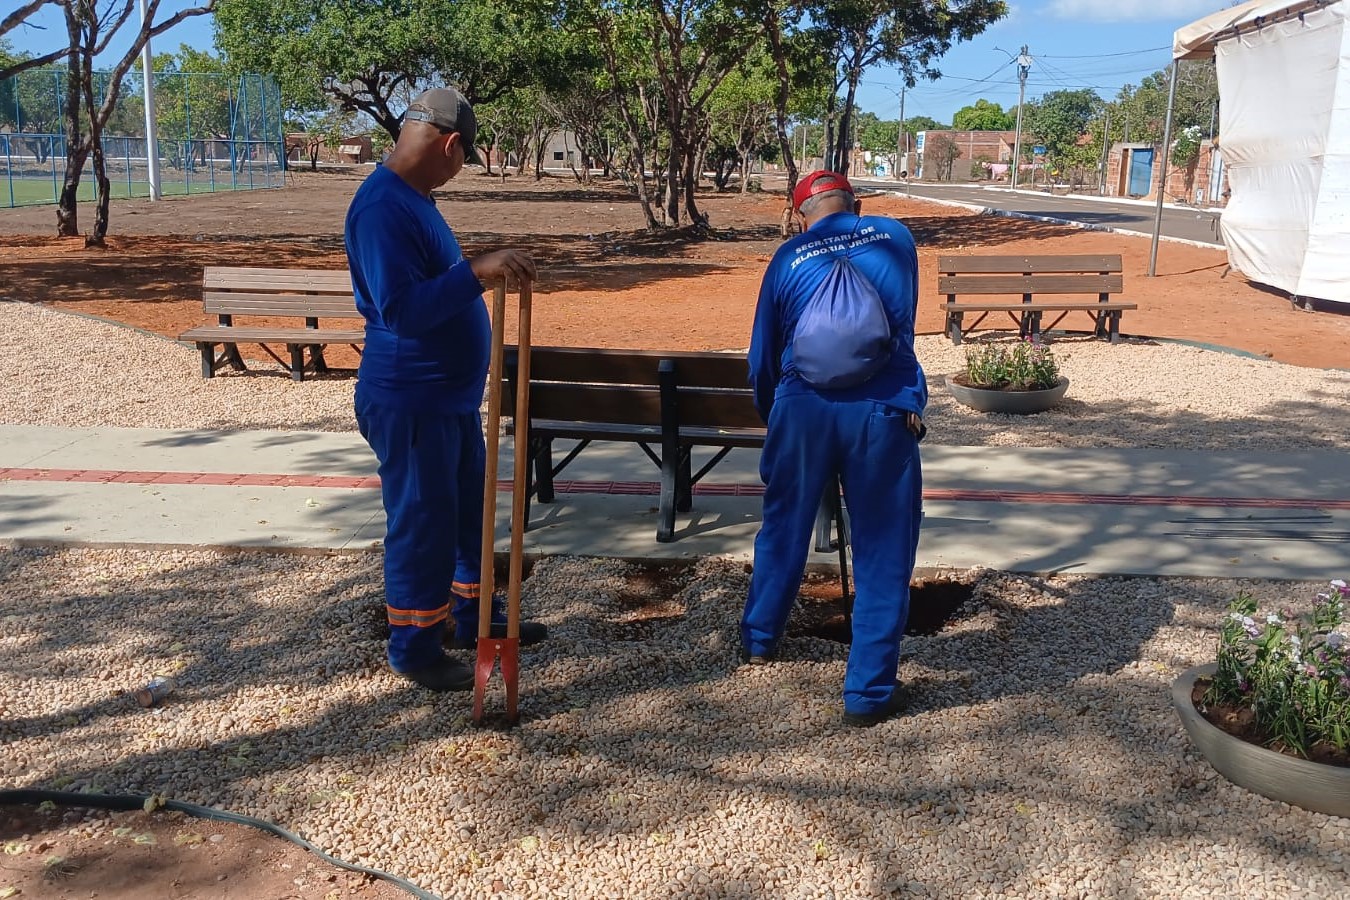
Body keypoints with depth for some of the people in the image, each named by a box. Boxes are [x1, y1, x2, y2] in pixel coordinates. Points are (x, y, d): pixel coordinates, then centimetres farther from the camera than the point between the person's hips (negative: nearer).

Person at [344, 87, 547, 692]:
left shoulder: (413, 198, 10)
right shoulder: (383, 206, -22)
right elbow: (399, 309, -32)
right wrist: (476, 272, -36)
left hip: (451, 397, 10)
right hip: (411, 404, -10)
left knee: (469, 512, 20)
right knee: (421, 525, 3)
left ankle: (473, 618, 36)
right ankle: (414, 649, 19)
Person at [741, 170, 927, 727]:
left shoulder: (788, 258, 6)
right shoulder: (896, 239, 9)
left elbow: (763, 357, 11)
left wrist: (771, 416, 28)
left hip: (803, 409, 1)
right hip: (884, 412, -1)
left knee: (783, 529, 22)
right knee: (882, 552, 7)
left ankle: (759, 641, 40)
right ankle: (869, 692, 11)